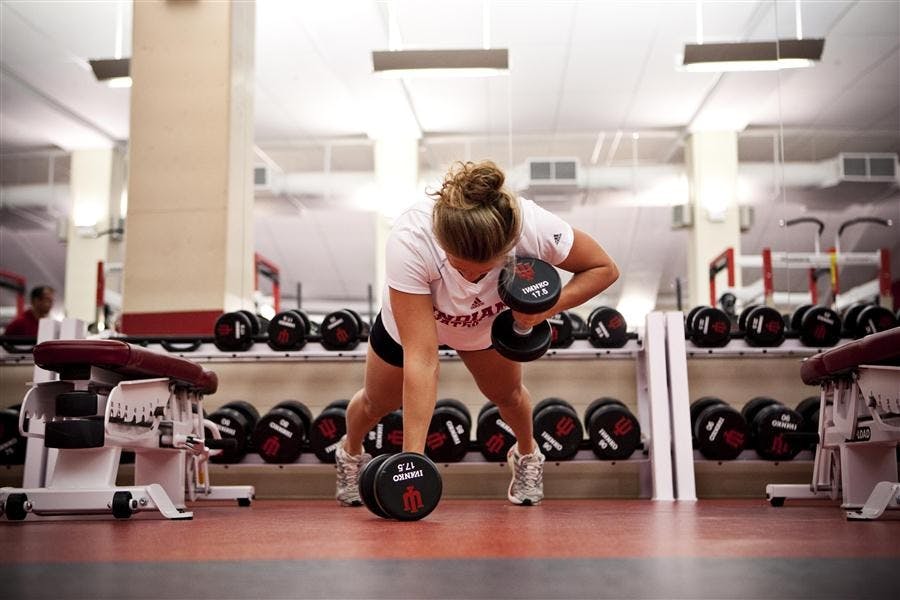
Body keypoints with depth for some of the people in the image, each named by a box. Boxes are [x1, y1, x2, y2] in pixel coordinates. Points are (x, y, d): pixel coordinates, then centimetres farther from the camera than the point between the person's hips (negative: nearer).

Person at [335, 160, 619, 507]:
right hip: (410, 320, -1)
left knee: (507, 394, 19)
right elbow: (421, 359, -42)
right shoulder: (408, 241, -46)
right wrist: (412, 455, -43)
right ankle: (350, 453, 54)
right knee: (378, 402, 18)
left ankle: (527, 454, 54)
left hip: (491, 321, 1)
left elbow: (604, 269, -21)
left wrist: (548, 306, -39)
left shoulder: (535, 228, -41)